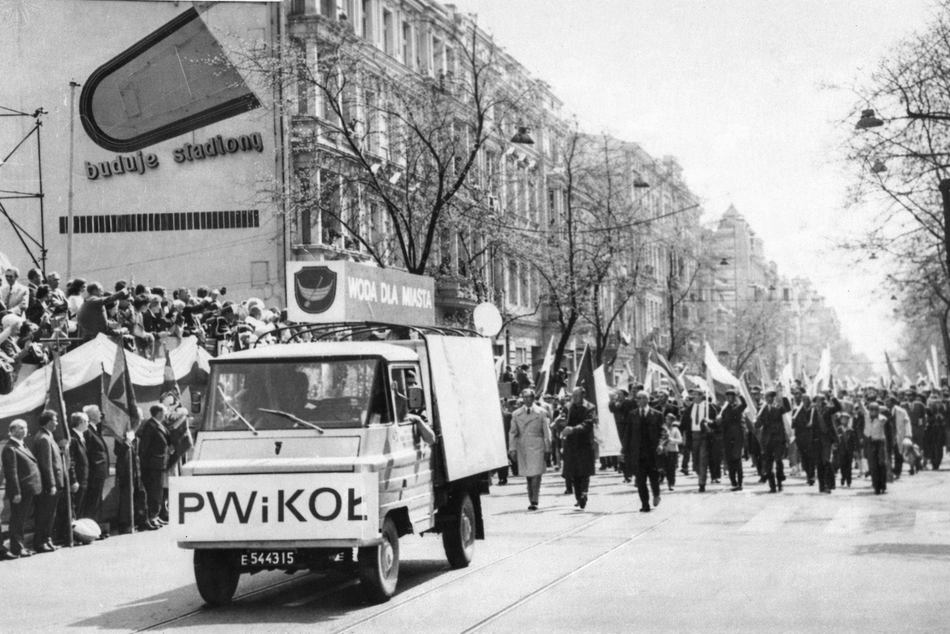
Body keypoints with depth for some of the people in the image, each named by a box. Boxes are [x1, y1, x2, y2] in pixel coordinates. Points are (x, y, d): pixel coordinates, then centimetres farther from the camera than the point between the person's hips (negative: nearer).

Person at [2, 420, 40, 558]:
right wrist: (16, 493, -21)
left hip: (29, 491, 9)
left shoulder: (23, 446, 17)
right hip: (21, 492, -9)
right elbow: (11, 473, -18)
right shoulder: (10, 449, -14)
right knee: (17, 520, -2)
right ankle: (16, 550, 4)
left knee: (22, 521, 17)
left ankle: (20, 546, 27)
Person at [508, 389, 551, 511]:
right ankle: (531, 500, 12)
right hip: (522, 448, 2)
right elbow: (513, 433, 9)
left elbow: (546, 432, 5)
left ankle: (534, 501, -10)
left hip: (537, 447, -2)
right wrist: (512, 448, 0)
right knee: (528, 476, 5)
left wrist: (548, 448, 1)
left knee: (536, 474, -10)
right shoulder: (516, 414, 10)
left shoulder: (541, 413, 5)